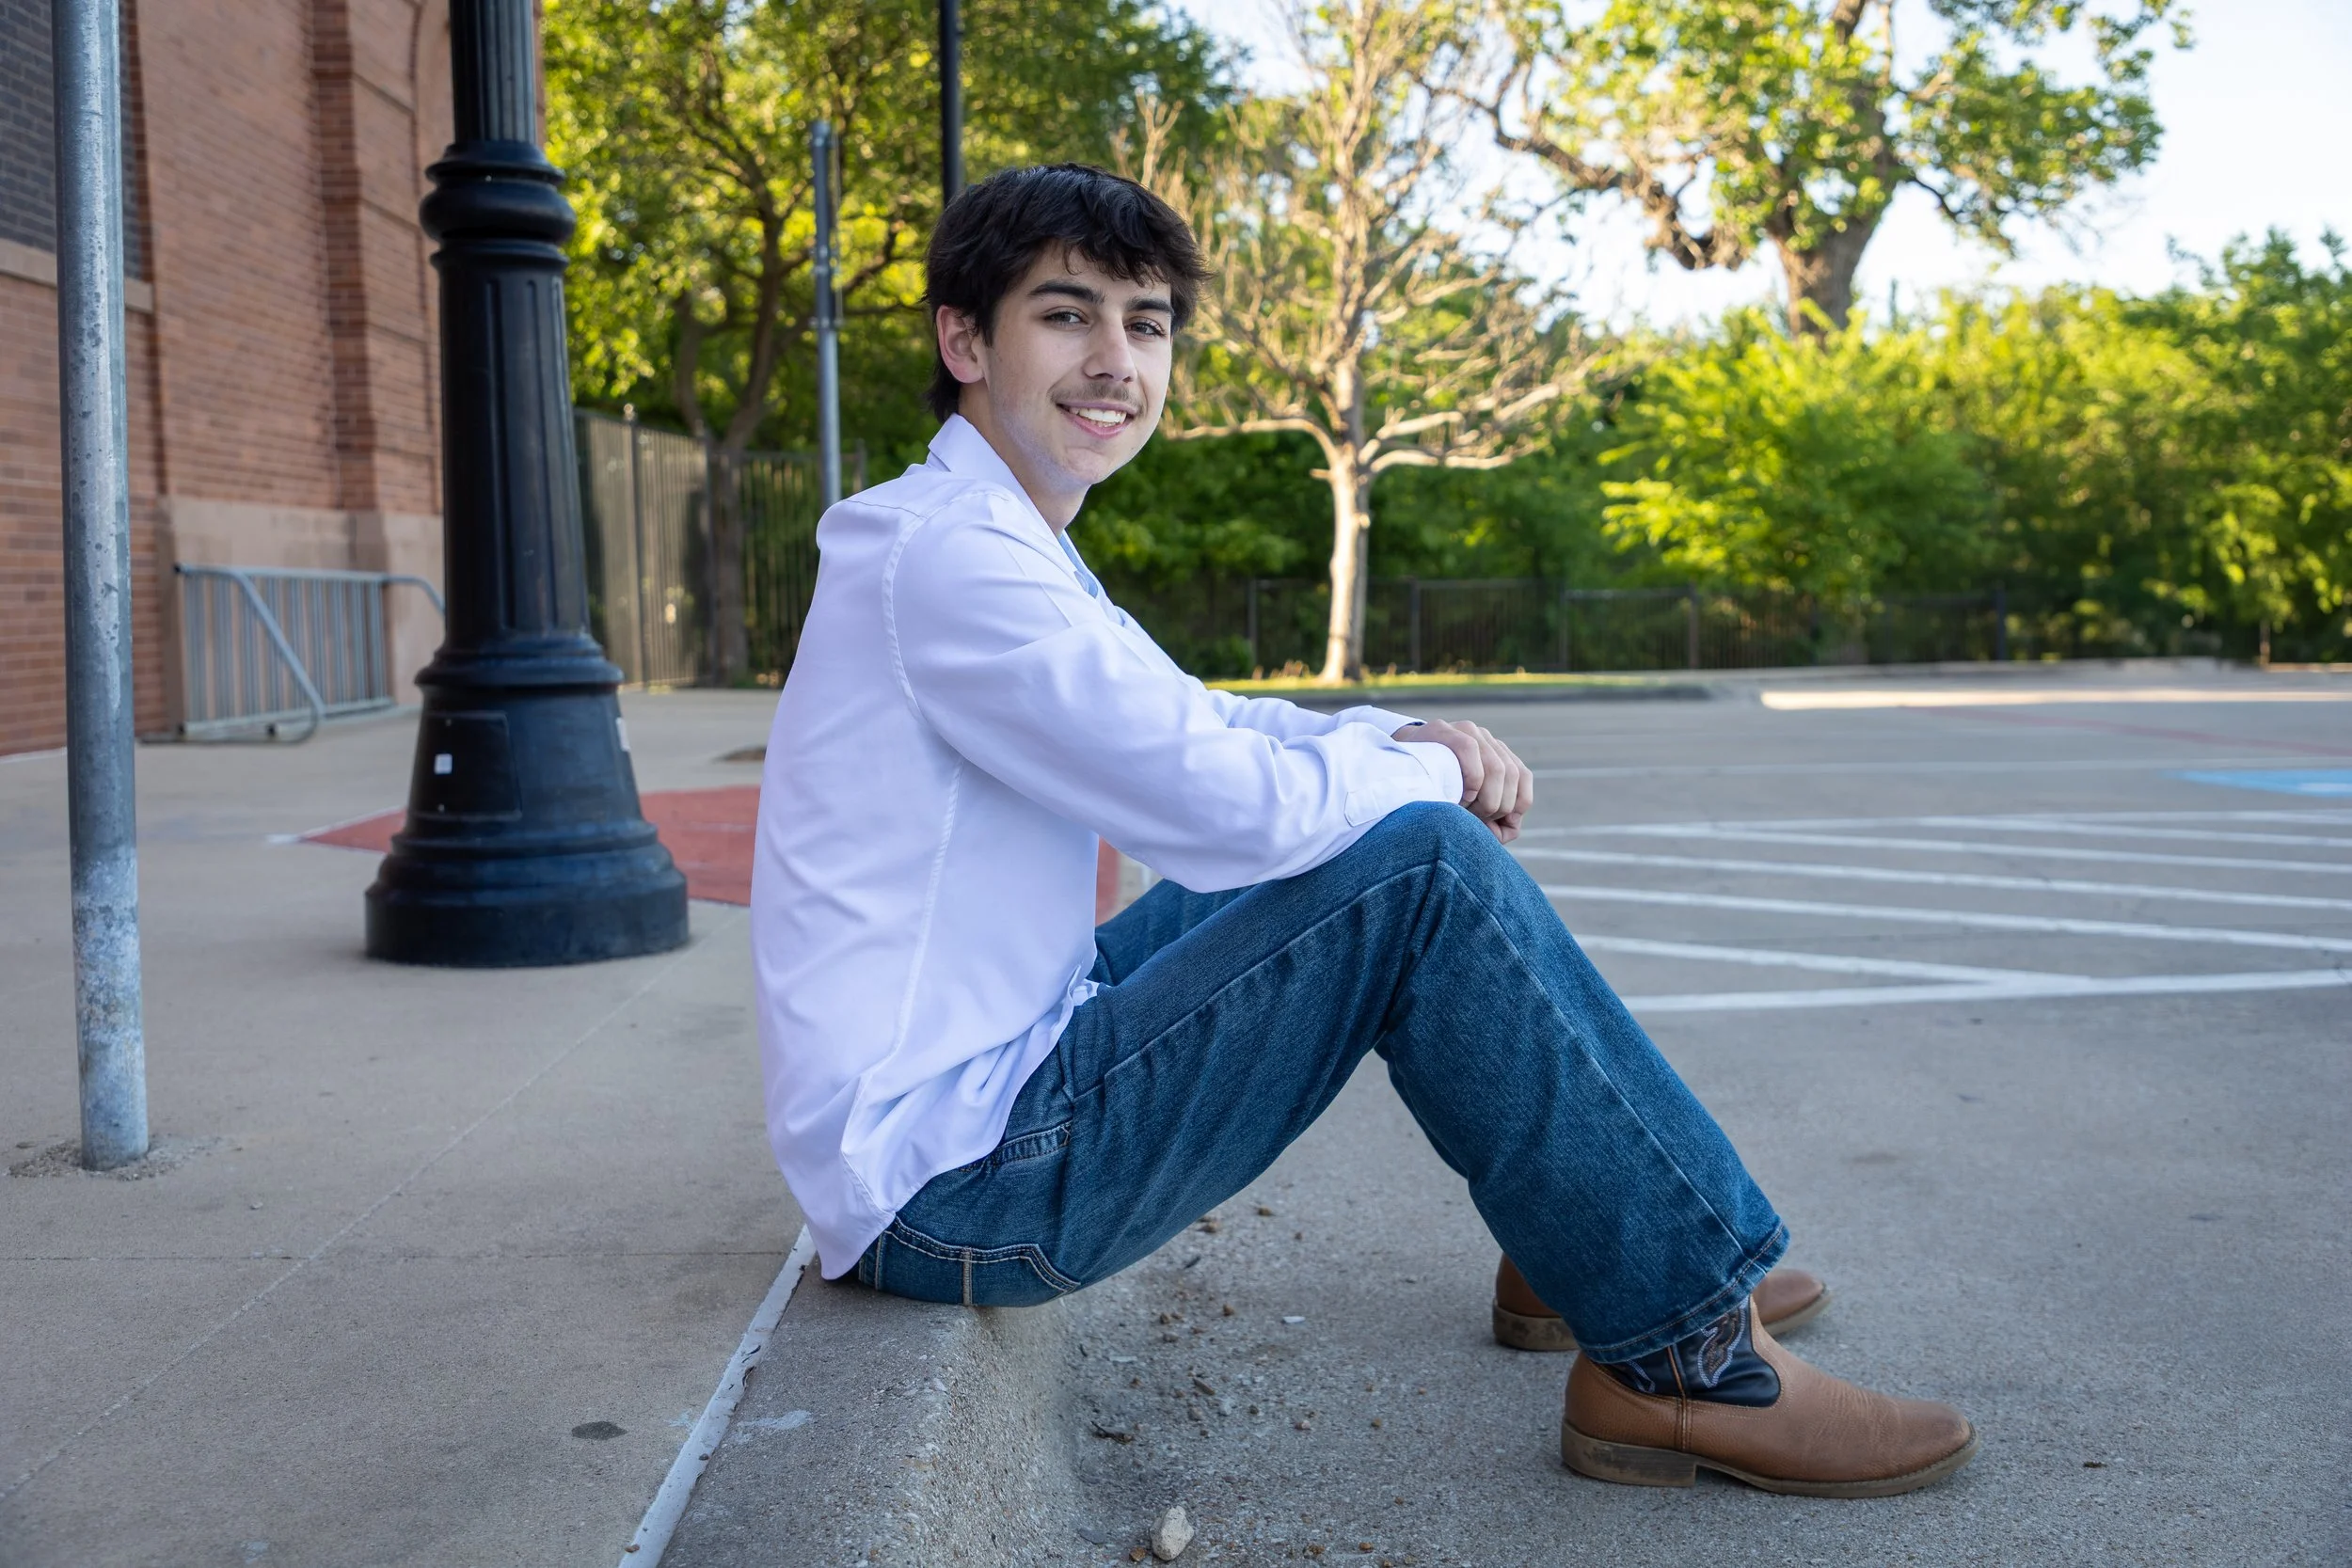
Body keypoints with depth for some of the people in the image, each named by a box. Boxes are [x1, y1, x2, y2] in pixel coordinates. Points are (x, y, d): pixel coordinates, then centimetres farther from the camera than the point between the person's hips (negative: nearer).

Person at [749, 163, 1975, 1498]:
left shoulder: (1001, 545, 14)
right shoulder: (949, 552, -19)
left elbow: (1198, 725, 19)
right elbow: (1229, 806, -24)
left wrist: (1405, 739, 0)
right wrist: (1426, 774, -4)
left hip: (1007, 1067, 10)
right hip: (948, 1182, -10)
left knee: (1402, 816, 14)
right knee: (1427, 869, -19)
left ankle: (1575, 1240, 21)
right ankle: (1683, 1360, -7)